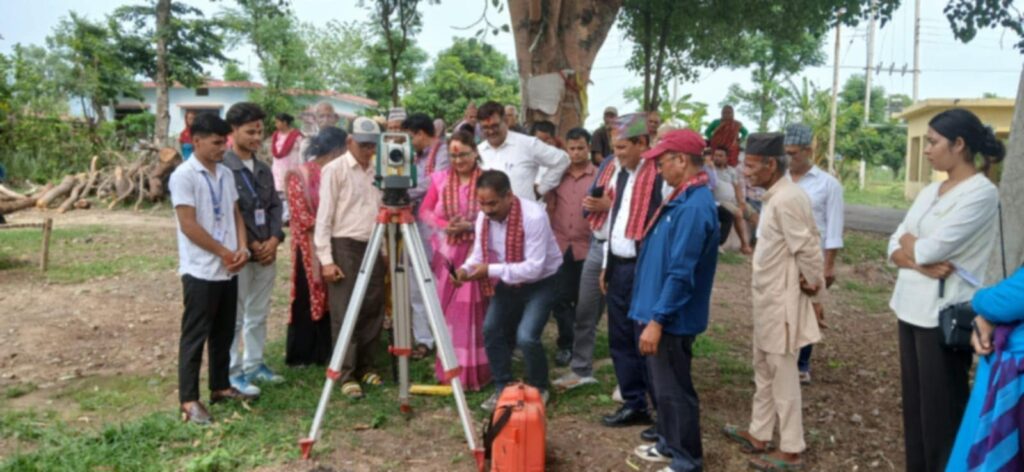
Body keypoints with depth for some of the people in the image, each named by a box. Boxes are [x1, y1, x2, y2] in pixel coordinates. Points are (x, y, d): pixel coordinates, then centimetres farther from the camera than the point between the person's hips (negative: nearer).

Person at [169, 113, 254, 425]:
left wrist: (241, 248, -3)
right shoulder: (183, 176, -12)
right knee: (195, 336, 0)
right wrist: (225, 253, -12)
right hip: (200, 270, -7)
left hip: (228, 270, 7)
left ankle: (221, 387, 28)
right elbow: (188, 225, -17)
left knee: (224, 333, 15)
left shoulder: (226, 174, 10)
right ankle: (189, 400, 7)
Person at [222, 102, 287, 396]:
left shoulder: (264, 170, 11)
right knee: (235, 316, 1)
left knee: (259, 314, 14)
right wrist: (250, 245, -13)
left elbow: (275, 206, 11)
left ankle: (254, 364, 26)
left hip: (267, 251, 7)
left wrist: (274, 239, -4)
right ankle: (233, 372, 10)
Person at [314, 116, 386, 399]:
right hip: (344, 247, -6)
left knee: (373, 311, 9)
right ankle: (347, 375, 5)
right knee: (345, 314, -3)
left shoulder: (377, 171, 12)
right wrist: (326, 258, -14)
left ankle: (365, 367, 22)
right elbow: (324, 218, -9)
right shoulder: (334, 170, -6)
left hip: (373, 247, 6)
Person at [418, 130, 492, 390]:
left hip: (476, 253, -3)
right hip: (447, 252, 3)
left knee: (474, 311, 0)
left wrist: (470, 225, -18)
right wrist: (445, 225, -10)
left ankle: (474, 371, 9)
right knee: (447, 312, 8)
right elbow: (424, 211, 7)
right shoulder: (440, 179, 6)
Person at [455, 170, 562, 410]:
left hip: (540, 282, -6)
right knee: (491, 330, 1)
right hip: (507, 282, 6)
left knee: (526, 337, -19)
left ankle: (538, 389, 9)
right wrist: (466, 268, -23)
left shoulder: (533, 216, -31)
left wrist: (491, 270, -35)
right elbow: (479, 253, -1)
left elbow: (534, 267, -33)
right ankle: (502, 388, 22)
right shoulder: (484, 216, -11)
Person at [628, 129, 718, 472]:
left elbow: (681, 274, -27)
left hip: (672, 318, -10)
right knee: (664, 385, 21)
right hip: (662, 311, 10)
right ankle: (669, 444, 37)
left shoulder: (695, 206, -24)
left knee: (674, 389, 3)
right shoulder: (683, 198, 9)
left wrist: (656, 320, -24)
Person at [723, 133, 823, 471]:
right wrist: (809, 282, 8)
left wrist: (813, 283, -9)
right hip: (768, 299, 10)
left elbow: (807, 248, -23)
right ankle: (759, 434, 34)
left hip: (782, 302, -10)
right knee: (764, 371, 20)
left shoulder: (786, 200, -23)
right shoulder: (776, 196, 9)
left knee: (783, 376, 2)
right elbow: (800, 243, 14)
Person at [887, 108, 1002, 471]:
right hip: (911, 307, 8)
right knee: (914, 400, 15)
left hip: (945, 314, -8)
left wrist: (909, 243, 1)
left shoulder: (981, 193, -13)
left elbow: (932, 248, -20)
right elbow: (895, 249, 7)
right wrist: (920, 263, -13)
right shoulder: (929, 192, 11)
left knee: (940, 407, 2)